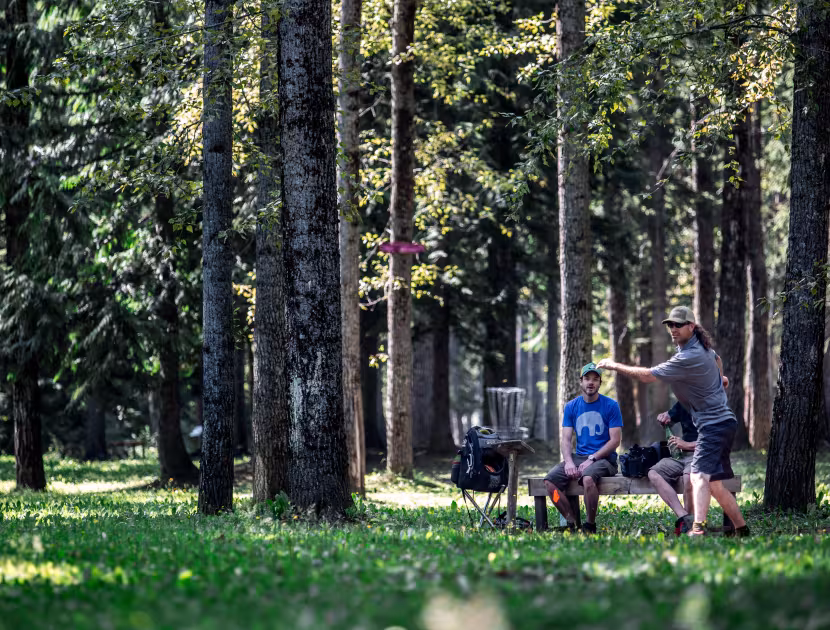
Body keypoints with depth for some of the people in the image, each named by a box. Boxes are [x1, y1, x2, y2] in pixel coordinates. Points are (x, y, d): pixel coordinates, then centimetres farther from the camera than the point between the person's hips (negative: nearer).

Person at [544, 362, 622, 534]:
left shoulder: (611, 406, 0)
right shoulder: (571, 406, 12)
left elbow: (615, 440, -5)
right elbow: (565, 439, 7)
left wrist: (591, 459, -15)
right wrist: (568, 461, -13)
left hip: (604, 459, -5)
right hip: (579, 457, 5)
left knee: (588, 478, -38)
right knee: (550, 480, -21)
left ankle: (590, 525, -21)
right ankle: (571, 521, -13)